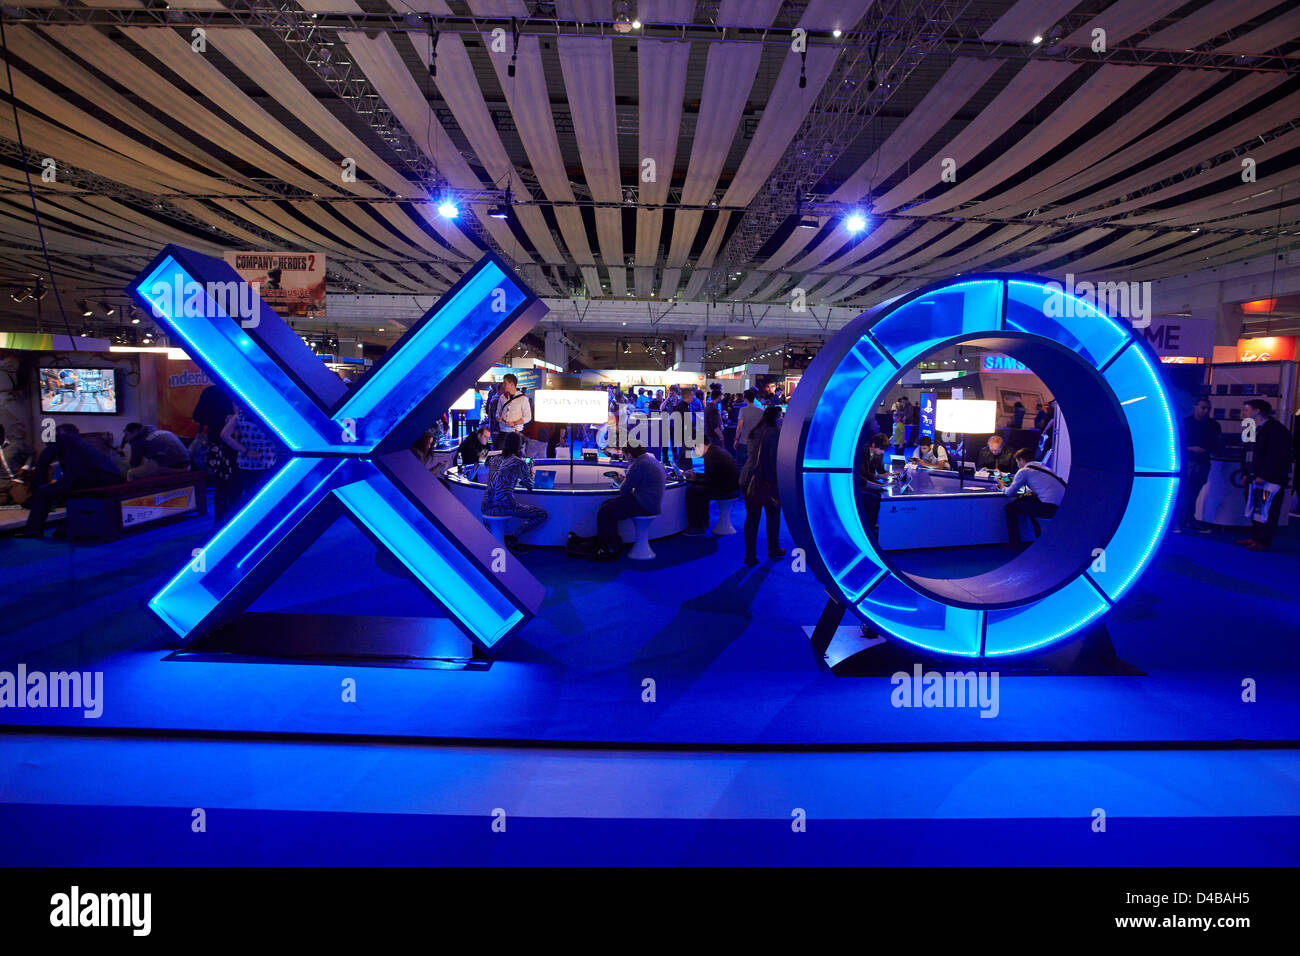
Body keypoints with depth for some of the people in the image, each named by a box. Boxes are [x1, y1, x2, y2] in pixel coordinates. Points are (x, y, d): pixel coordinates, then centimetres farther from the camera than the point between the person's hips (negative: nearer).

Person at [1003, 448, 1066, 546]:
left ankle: (1014, 544, 7)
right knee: (1022, 499, 25)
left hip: (1050, 508, -8)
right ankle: (1038, 532, 31)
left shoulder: (1024, 471, 0)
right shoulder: (1042, 466, 22)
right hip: (1061, 505, 8)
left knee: (1011, 507, 3)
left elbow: (1010, 493, 4)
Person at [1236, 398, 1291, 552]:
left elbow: (1277, 456, -18)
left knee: (1266, 511, -7)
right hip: (1254, 478, 9)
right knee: (1255, 509, 13)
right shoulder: (1253, 430, 17)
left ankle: (1262, 542, -4)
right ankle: (1254, 537, 21)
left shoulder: (1275, 429, -12)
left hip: (1270, 480, -9)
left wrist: (1263, 476, -21)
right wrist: (1245, 473, 13)